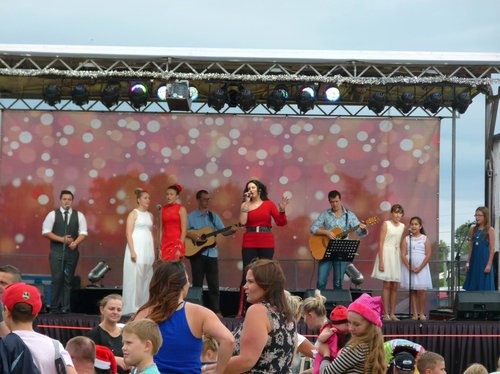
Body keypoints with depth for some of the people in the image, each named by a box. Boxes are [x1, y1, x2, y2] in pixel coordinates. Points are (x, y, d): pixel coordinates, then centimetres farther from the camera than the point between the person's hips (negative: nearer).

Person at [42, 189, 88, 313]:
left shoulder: (79, 215, 7)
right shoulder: (53, 214, 2)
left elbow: (83, 233, 4)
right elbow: (46, 232, -2)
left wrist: (75, 242, -15)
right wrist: (62, 239, -11)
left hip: (72, 251, 2)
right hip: (56, 251, -2)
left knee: (68, 280, 3)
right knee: (57, 279, -6)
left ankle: (65, 307, 7)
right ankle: (54, 306, 0)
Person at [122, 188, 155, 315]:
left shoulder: (150, 215, 16)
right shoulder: (133, 214, -2)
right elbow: (129, 233, -9)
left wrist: (153, 251, 12)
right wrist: (132, 251, -18)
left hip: (148, 249, 6)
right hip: (137, 247, -6)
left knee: (147, 277, 6)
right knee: (135, 277, -8)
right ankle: (132, 307, -5)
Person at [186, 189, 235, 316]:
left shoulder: (214, 216, 10)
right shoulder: (191, 216, 2)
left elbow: (223, 231, 5)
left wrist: (233, 230, -13)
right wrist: (191, 235, -18)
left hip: (211, 253, 3)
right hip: (197, 253, -3)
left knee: (214, 284, 0)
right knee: (197, 284, 3)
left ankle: (215, 311, 3)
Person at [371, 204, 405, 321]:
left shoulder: (402, 226, 12)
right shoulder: (386, 224, -4)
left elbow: (402, 244, 16)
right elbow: (381, 243, -8)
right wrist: (381, 261, -14)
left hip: (397, 255, 5)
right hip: (387, 254, -5)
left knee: (395, 286, 5)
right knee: (387, 285, -5)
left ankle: (392, 314, 10)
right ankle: (386, 314, -3)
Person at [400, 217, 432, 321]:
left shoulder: (425, 239, 4)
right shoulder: (406, 239, 7)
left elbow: (428, 255, -2)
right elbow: (403, 255, 1)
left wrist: (419, 268, -10)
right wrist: (409, 268, -12)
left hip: (421, 267, -1)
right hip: (409, 267, 1)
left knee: (420, 290, -7)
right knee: (412, 291, 1)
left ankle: (422, 313, 2)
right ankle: (415, 314, 3)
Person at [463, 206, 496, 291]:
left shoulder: (490, 230, -4)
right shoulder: (473, 230, 10)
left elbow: (492, 248, -7)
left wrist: (489, 264, -13)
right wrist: (468, 262, 9)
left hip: (484, 260, -5)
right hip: (474, 261, 5)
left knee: (485, 287, -3)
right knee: (472, 287, 5)